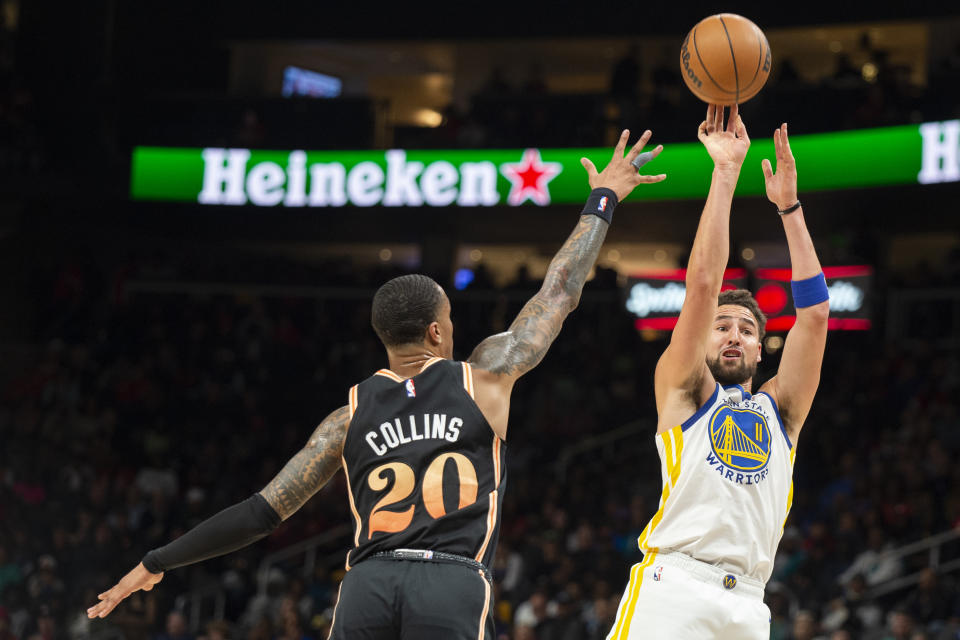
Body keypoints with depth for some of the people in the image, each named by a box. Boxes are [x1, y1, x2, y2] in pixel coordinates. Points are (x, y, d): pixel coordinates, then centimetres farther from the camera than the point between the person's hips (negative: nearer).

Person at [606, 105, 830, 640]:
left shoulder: (779, 410, 26)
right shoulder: (683, 389, 17)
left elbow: (815, 314, 16)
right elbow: (704, 283, 5)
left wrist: (789, 205, 13)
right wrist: (726, 173, 4)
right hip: (674, 586, -4)